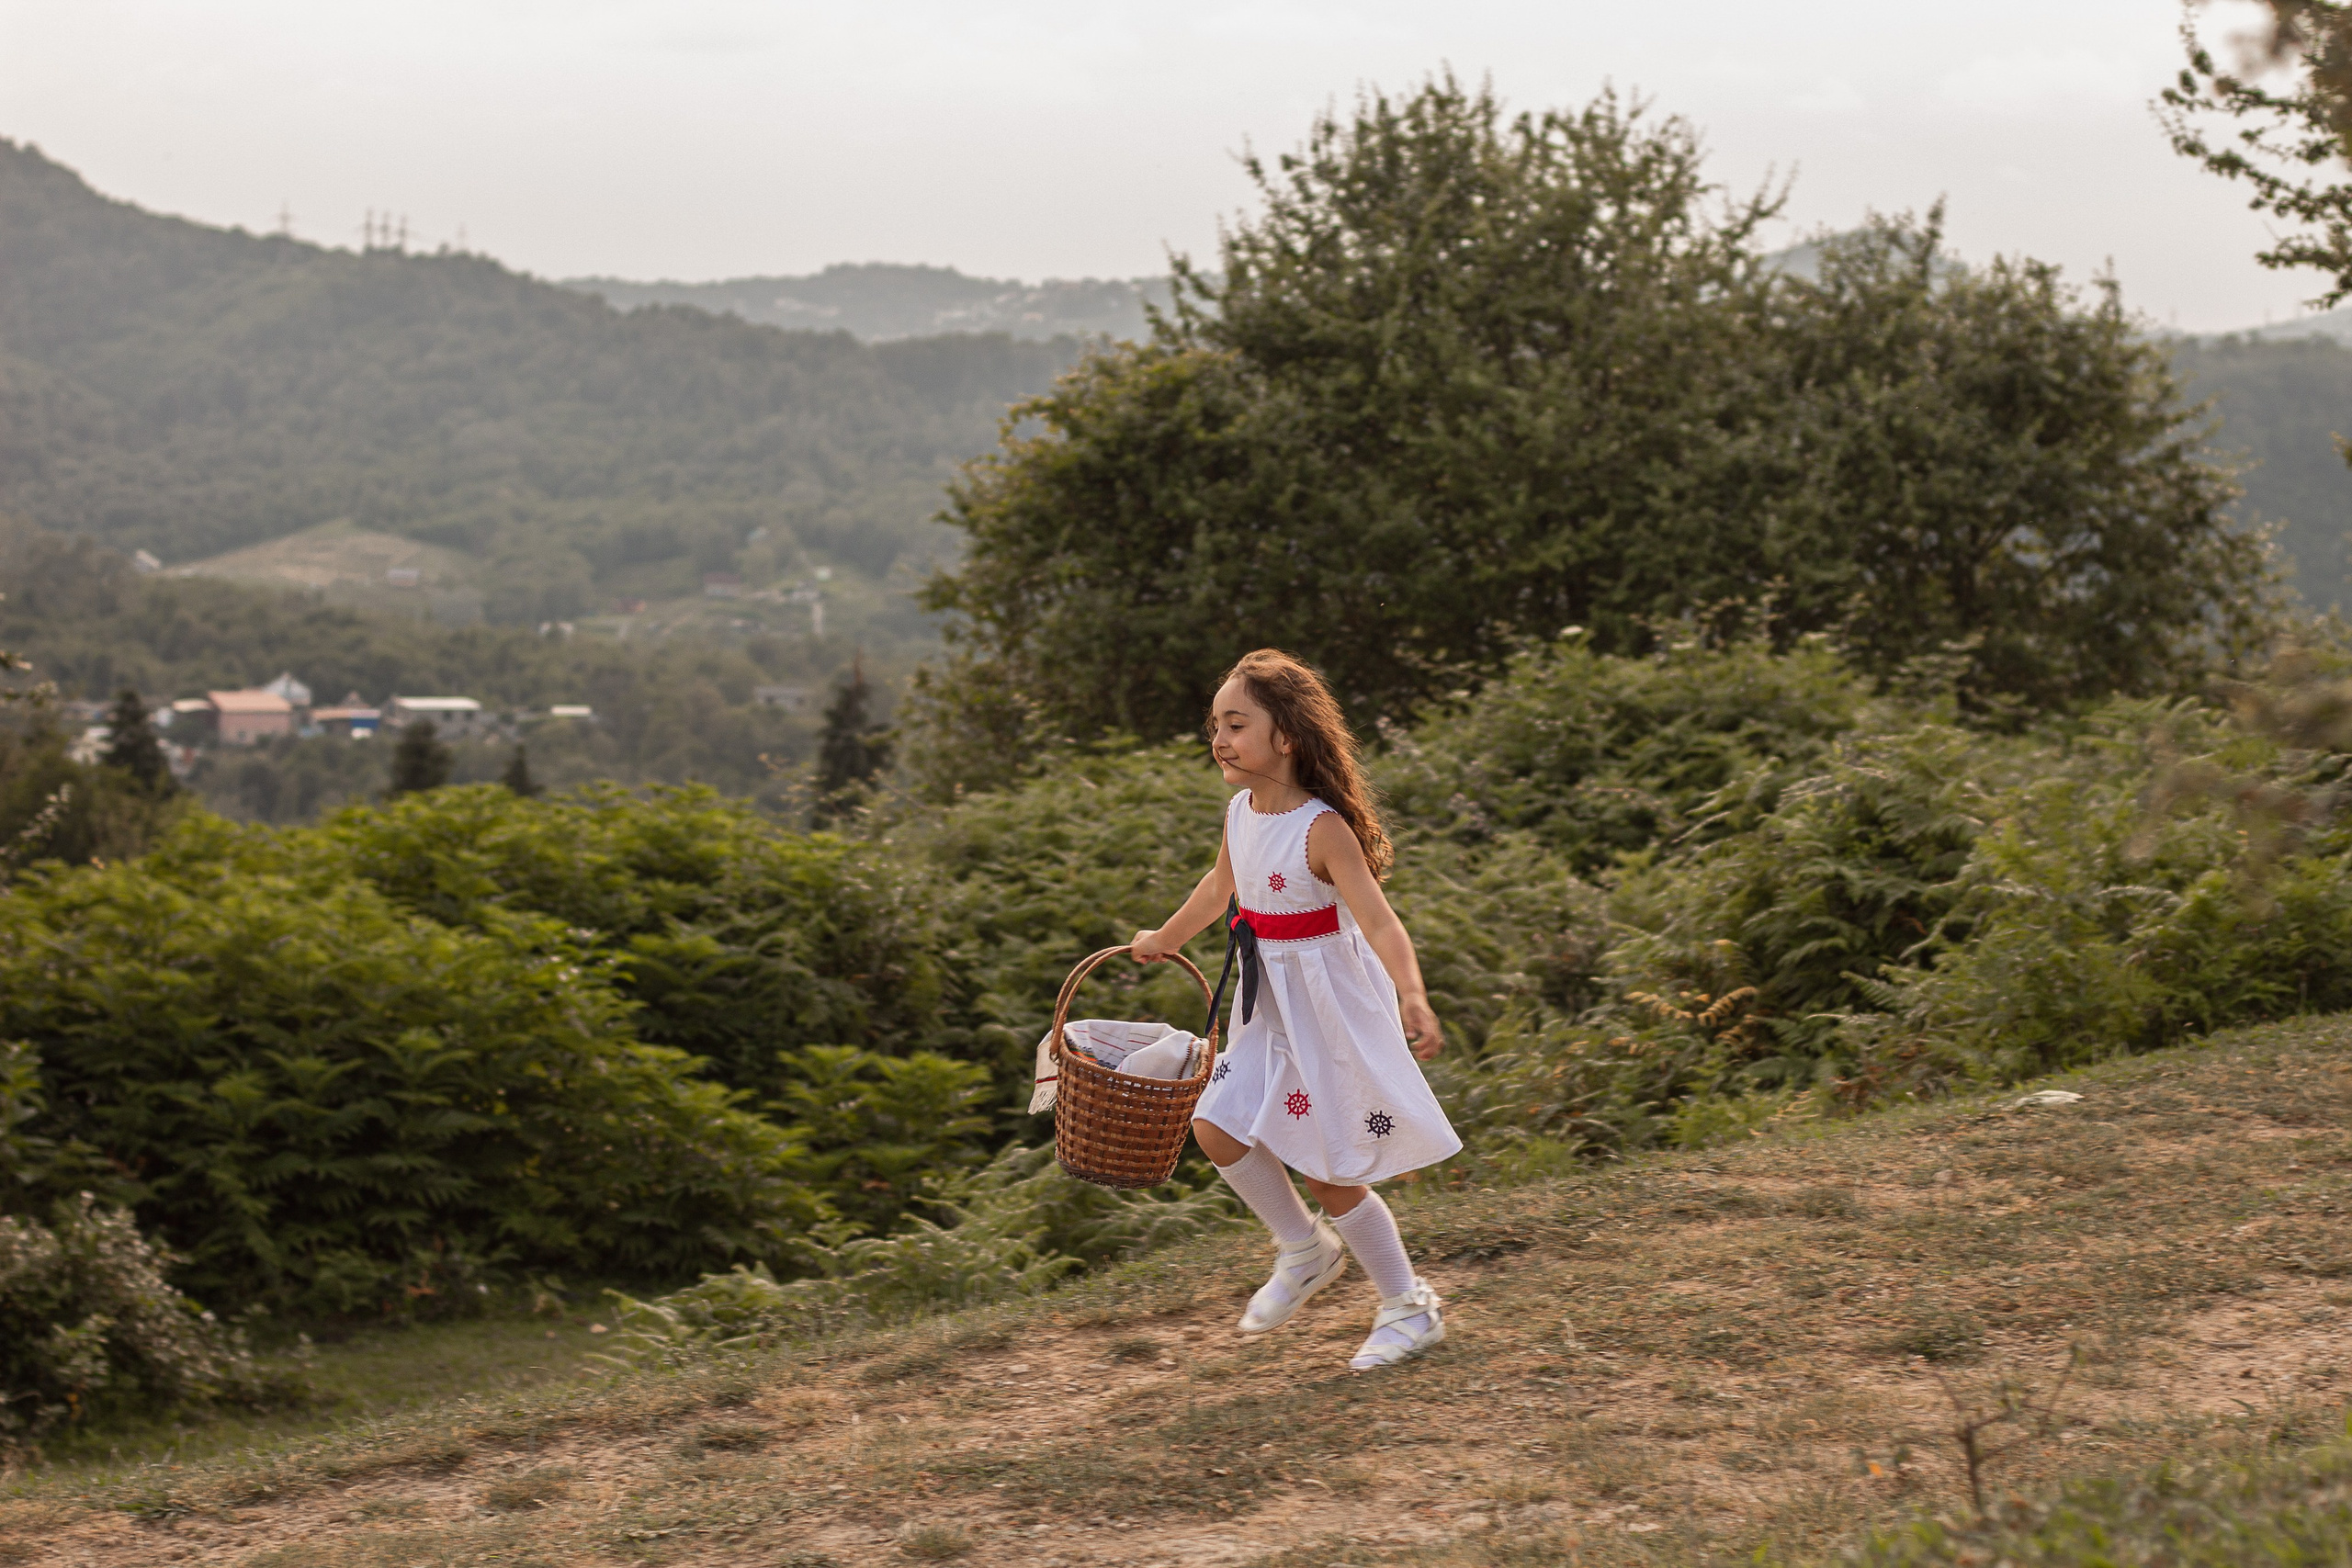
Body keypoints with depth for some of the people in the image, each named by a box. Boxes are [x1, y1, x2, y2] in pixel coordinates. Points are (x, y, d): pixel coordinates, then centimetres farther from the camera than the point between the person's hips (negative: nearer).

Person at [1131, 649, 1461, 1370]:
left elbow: (1378, 920, -34)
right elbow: (1221, 886, 22)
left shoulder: (1322, 829, -23)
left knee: (1331, 1173, -1)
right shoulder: (1241, 812, 1)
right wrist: (1164, 940, 39)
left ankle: (1410, 1308, 18)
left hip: (1331, 1008, -7)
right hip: (1272, 1009, 7)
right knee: (1216, 1126, -1)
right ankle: (1305, 1250, 21)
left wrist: (1413, 998, -51)